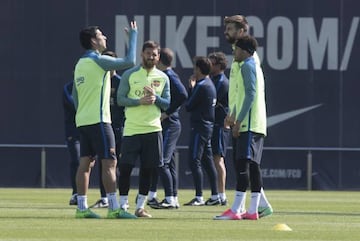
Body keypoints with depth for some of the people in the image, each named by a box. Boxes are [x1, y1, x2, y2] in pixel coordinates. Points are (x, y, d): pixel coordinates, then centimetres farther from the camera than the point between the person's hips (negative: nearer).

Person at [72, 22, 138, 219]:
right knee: (109, 162, -8)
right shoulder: (98, 60, -10)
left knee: (85, 163, 6)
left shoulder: (80, 64, 15)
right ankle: (113, 208, -12)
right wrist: (133, 36, -5)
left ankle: (82, 207, 4)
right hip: (98, 120, -8)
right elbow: (129, 61, -15)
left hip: (83, 120, 8)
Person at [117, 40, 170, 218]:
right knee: (125, 167, -4)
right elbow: (120, 99, -2)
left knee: (148, 169, 3)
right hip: (131, 128, -2)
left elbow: (167, 104, 7)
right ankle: (123, 205, 5)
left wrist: (155, 97, -13)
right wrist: (139, 101, -16)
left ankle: (140, 206, 11)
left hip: (153, 129, 2)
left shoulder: (163, 78, 8)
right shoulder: (129, 75, 1)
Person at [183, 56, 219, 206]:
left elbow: (189, 106, -12)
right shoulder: (210, 84, 15)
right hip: (208, 126, 10)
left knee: (194, 162, -10)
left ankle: (199, 198, -13)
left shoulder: (202, 86, -16)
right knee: (208, 162, 13)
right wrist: (192, 87, 10)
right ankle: (215, 196, 14)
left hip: (200, 127, -10)